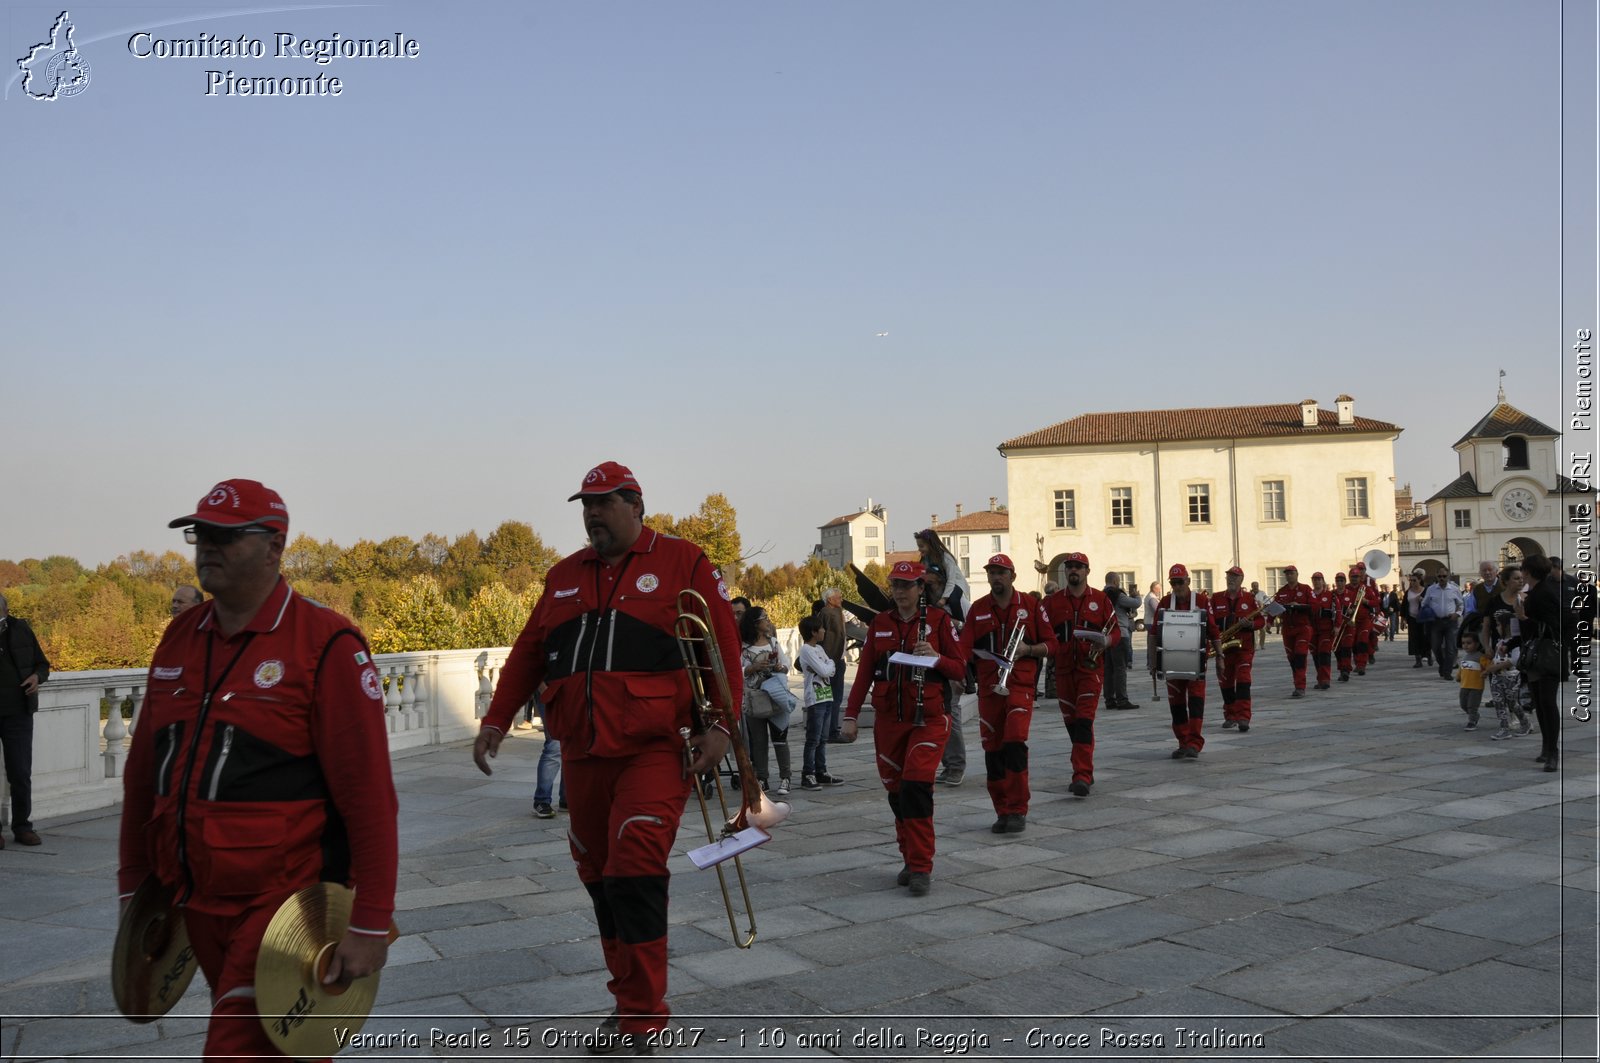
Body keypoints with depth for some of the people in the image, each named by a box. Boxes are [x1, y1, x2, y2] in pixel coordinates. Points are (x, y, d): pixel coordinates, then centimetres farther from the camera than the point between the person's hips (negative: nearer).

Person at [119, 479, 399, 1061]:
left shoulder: (325, 644, -13)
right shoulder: (180, 637, 8)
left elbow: (368, 792, -16)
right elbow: (144, 769, 15)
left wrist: (370, 924, -17)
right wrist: (132, 882, 17)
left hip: (281, 903, -6)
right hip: (195, 902, 7)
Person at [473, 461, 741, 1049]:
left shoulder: (683, 562, 0)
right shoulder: (564, 576, 16)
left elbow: (723, 647, -4)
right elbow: (528, 652, 19)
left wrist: (720, 724, -11)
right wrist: (496, 720, 12)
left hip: (655, 750, -6)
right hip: (583, 753, 6)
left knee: (634, 873, -14)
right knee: (599, 874, 12)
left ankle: (638, 1018, -1)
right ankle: (631, 995, 27)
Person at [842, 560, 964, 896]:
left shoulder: (938, 619, -1)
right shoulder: (880, 623, 9)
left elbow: (960, 669, 0)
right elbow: (864, 671, 10)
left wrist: (935, 657, -19)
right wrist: (851, 715, 5)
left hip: (927, 719, -4)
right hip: (888, 720, 4)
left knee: (916, 787, -16)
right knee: (896, 791, 8)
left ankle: (921, 869, -10)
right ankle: (910, 860, 23)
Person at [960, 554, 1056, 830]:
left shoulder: (1030, 605, 3)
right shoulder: (978, 609, 9)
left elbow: (1051, 645, 5)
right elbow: (965, 647, 1)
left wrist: (1028, 649, -14)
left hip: (1020, 684, -3)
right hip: (988, 687, 3)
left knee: (1014, 743, -16)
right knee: (992, 749, 4)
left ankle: (1018, 810, -7)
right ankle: (1002, 812, 16)